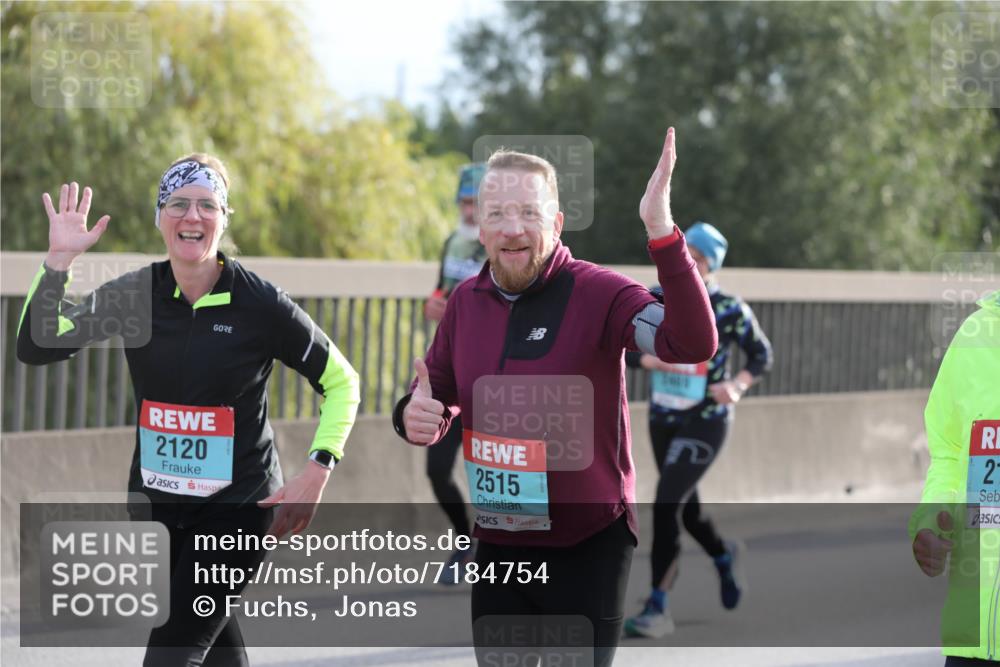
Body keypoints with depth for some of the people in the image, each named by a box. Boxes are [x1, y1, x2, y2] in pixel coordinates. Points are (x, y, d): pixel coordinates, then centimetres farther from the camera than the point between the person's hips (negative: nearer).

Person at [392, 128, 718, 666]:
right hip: (497, 547, 5)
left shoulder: (597, 294, -16)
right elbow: (437, 404, 14)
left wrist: (661, 232, -42)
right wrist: (416, 417, -12)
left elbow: (692, 345, -32)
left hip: (587, 548, -5)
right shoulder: (466, 302, 1)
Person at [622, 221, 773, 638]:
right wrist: (651, 360, -20)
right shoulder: (656, 300, 0)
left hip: (705, 423, -5)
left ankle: (657, 609, -13)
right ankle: (724, 557, 52)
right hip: (663, 420, 5)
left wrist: (737, 386, -19)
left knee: (665, 507, -17)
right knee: (686, 508, 20)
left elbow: (762, 355, 0)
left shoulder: (728, 309, -10)